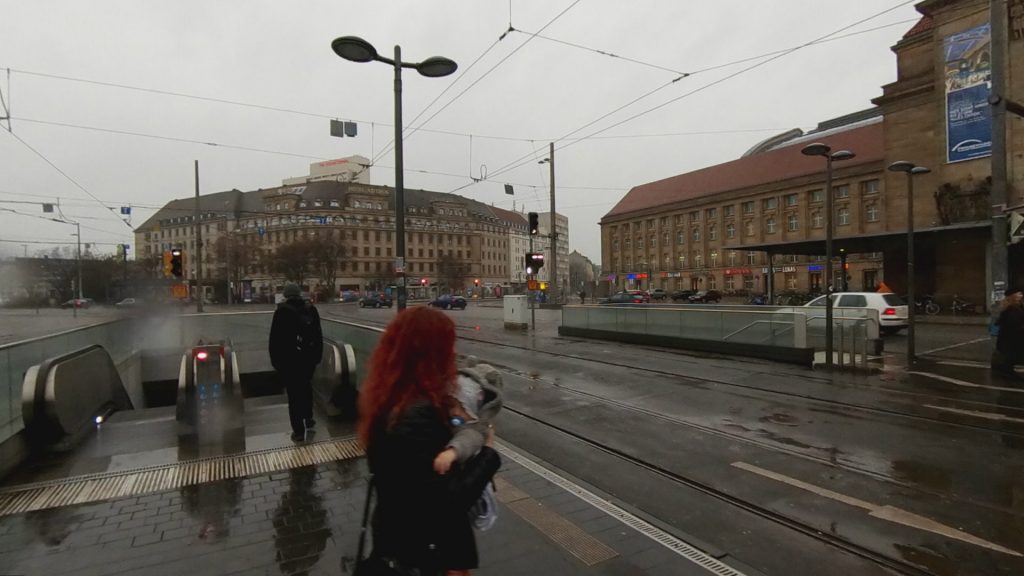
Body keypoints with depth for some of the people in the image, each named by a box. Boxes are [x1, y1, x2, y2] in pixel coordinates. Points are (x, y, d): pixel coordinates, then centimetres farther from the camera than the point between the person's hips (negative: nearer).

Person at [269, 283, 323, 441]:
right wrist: (317, 356, 13)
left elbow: (275, 339, -9)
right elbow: (318, 336, 6)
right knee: (306, 388, 23)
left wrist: (275, 361, -1)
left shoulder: (281, 311, -10)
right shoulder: (311, 309, 2)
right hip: (309, 357, 4)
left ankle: (299, 431, 7)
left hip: (289, 360, -4)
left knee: (294, 393, 3)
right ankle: (308, 419, 33)